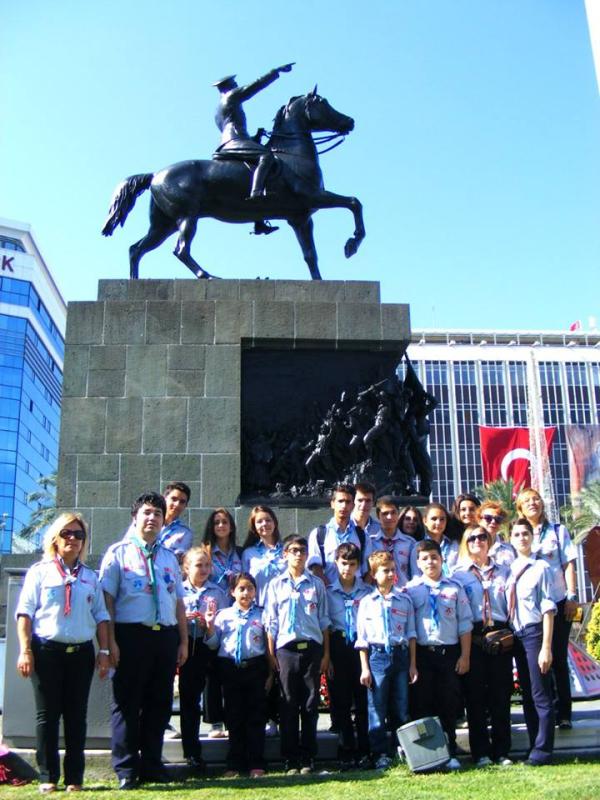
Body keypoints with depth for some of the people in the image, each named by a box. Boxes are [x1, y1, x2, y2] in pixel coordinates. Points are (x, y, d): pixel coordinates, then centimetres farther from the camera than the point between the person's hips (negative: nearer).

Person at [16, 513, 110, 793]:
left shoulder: (90, 577, 13)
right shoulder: (40, 571, 4)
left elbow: (100, 616, 13)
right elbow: (25, 612, -1)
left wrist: (104, 650, 5)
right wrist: (25, 650, -9)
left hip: (82, 652, 3)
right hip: (47, 651, -2)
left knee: (76, 716, 5)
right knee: (47, 715, 2)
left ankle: (74, 778, 12)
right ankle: (48, 777, 10)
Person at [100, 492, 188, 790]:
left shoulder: (169, 558, 18)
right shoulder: (119, 552, 3)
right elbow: (107, 598, -4)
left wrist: (183, 641, 12)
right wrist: (110, 641, -12)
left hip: (166, 635, 5)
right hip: (131, 634, -5)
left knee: (160, 703, 8)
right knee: (127, 703, 0)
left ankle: (151, 765, 19)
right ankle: (126, 770, 9)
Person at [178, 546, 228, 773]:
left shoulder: (218, 593, 11)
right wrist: (183, 618, -15)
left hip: (206, 648, 1)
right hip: (185, 646, -1)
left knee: (193, 697, 3)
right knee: (187, 698, -1)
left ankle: (192, 752, 15)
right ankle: (191, 751, 6)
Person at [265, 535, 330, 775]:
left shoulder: (316, 584, 8)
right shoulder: (276, 585, 6)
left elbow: (324, 620, 9)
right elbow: (271, 622, 7)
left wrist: (326, 653, 5)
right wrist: (271, 654, 1)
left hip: (312, 647, 1)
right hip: (286, 648, 0)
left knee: (310, 704, 3)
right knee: (289, 704, 2)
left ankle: (307, 759, 11)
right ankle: (290, 760, 8)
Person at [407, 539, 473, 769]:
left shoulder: (455, 588, 5)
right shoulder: (411, 589, 2)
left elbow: (465, 624, 5)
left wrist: (465, 656, 1)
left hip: (449, 653, 1)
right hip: (422, 653, 0)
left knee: (449, 705, 6)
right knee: (423, 705, 4)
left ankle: (450, 754, 16)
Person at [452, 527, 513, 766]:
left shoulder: (504, 571, 15)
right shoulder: (458, 574, 8)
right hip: (473, 637, -2)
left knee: (501, 694, 3)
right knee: (475, 695, 0)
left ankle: (501, 751, 11)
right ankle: (480, 752, 7)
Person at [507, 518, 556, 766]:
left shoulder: (541, 567, -8)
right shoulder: (511, 569, 9)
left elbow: (548, 608, -11)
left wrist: (546, 647, -15)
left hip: (534, 632, -6)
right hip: (517, 635, 6)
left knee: (541, 695, -2)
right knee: (527, 694, 12)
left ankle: (543, 750, 6)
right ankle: (534, 746, 21)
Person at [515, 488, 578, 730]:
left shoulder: (558, 531, 9)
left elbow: (568, 565, 4)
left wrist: (571, 596, -5)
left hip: (557, 601, -1)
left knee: (559, 658, 1)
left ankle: (564, 713, 7)